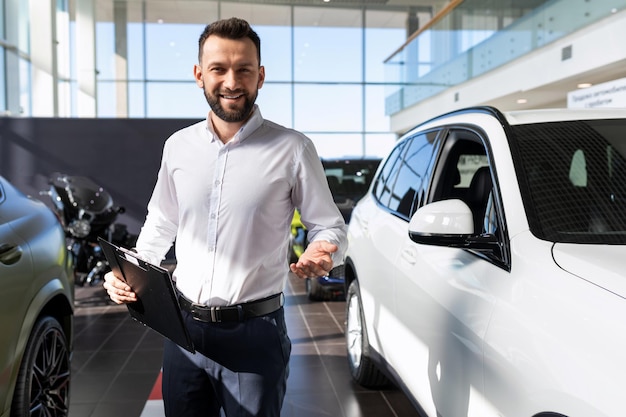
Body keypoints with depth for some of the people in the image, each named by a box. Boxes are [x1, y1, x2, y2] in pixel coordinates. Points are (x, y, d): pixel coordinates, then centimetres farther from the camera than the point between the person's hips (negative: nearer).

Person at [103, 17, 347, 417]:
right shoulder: (178, 146, 4)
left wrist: (321, 254, -24)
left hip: (254, 334, -4)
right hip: (184, 326, 4)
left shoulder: (293, 150, -9)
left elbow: (331, 227, -2)